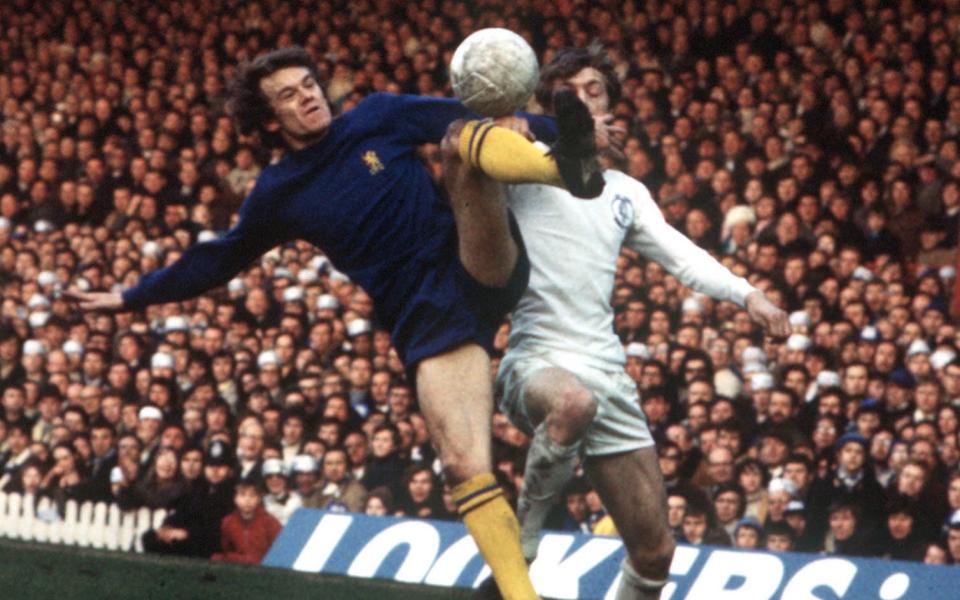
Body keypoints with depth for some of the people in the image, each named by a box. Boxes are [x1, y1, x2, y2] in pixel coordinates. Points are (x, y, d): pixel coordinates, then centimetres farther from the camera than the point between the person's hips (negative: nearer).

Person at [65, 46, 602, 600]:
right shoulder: (279, 194, 11)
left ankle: (570, 168, -56)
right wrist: (132, 298, 28)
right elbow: (218, 260, 23)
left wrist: (562, 133, 2)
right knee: (465, 465, -20)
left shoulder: (378, 118, 9)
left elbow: (463, 116, 8)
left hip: (483, 267, -1)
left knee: (459, 139, -27)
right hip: (426, 320, 1)